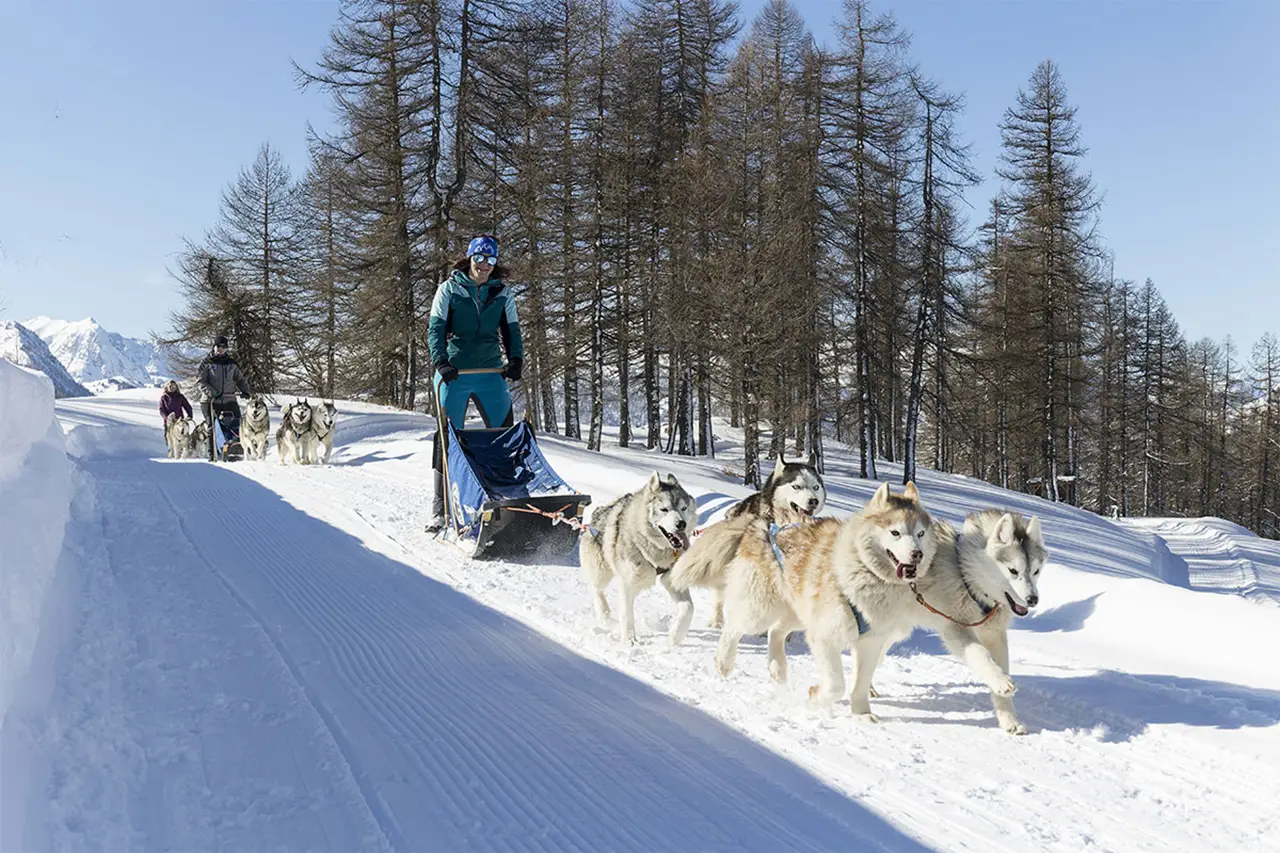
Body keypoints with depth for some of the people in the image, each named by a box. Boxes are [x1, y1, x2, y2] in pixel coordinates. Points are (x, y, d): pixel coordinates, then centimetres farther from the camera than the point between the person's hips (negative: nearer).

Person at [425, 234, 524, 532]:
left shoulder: (502, 292, 9)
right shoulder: (449, 289, 1)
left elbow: (511, 330, 11)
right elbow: (435, 328, -4)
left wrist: (515, 359, -7)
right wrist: (441, 361, -19)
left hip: (491, 372, 3)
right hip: (454, 373, -2)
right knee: (447, 437, 0)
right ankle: (441, 509, 8)